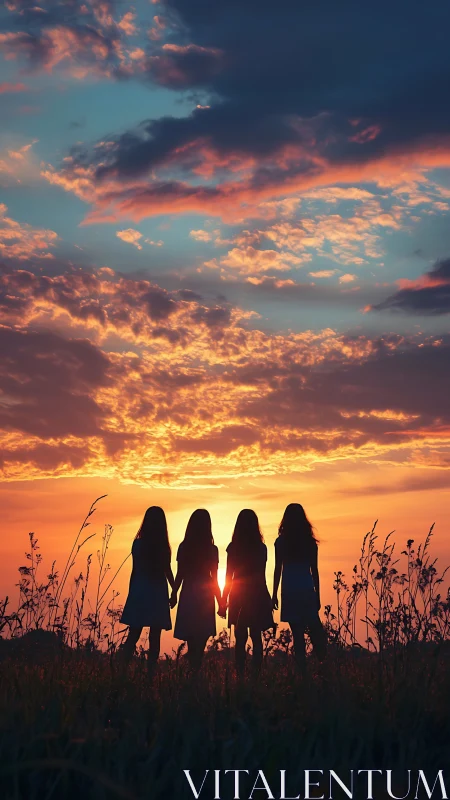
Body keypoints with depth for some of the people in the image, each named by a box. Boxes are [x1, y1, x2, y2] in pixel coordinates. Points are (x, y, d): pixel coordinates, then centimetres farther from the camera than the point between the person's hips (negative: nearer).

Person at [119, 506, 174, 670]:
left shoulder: (138, 544, -3)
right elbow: (168, 572, -2)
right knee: (154, 638, 5)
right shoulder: (163, 546, -6)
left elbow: (134, 572, 2)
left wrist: (131, 594, 10)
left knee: (133, 636, 8)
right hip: (157, 595, -1)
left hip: (139, 593, 1)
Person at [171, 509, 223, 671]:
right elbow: (214, 578, -1)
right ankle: (197, 669, -8)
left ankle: (193, 670, 4)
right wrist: (220, 601, 7)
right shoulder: (212, 549, -5)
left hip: (188, 596, 1)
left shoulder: (184, 547, -3)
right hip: (205, 596, -1)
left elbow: (180, 575, -1)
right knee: (201, 641, 3)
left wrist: (174, 595, 12)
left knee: (191, 640, 9)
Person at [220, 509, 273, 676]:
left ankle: (240, 674, -3)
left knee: (240, 638, 3)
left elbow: (229, 575, -3)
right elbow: (261, 575, 4)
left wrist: (223, 600, 4)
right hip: (257, 596, 1)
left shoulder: (233, 548, -5)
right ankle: (256, 674, 1)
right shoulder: (261, 548, -1)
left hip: (238, 597, -1)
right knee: (256, 637, 6)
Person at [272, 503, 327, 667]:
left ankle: (303, 669, -1)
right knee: (314, 630, 10)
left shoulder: (281, 542, -2)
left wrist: (274, 595, 4)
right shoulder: (310, 542, 2)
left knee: (298, 633, 1)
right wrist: (317, 596, 12)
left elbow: (278, 569, -2)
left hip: (289, 592, -1)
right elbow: (314, 571, 5)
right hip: (307, 591, 1)